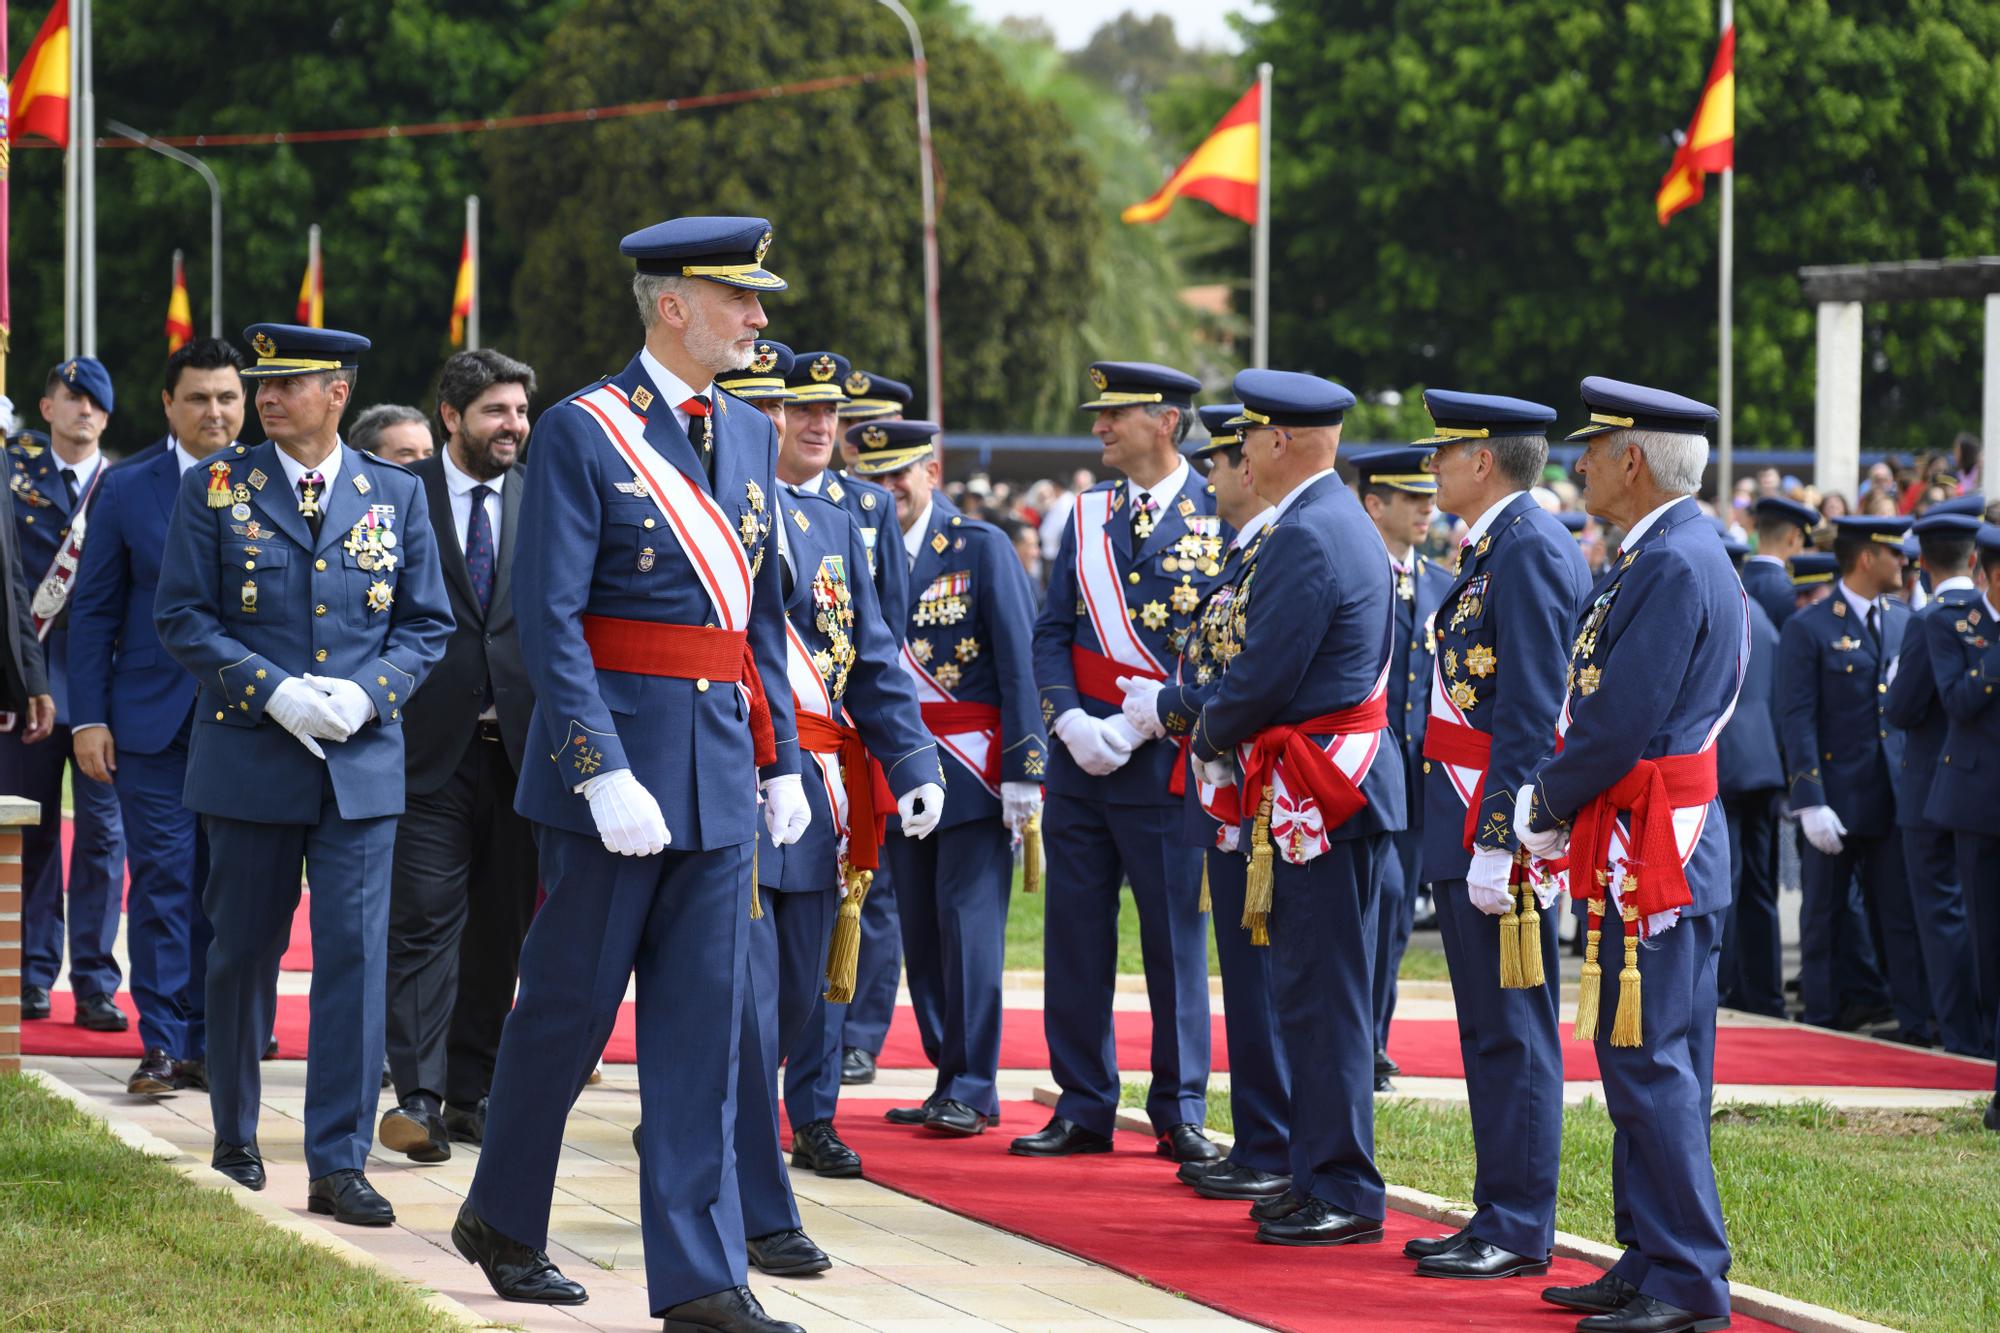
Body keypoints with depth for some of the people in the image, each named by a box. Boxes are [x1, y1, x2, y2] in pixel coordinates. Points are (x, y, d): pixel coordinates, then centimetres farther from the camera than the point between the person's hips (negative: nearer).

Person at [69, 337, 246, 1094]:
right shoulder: (127, 489, 4)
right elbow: (94, 611, 5)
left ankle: (208, 1041, 12)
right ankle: (162, 1045, 1)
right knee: (162, 881, -3)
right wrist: (88, 718, -2)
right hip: (153, 719, -1)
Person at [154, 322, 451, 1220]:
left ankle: (339, 1162, -5)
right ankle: (235, 1139, 27)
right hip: (248, 758, 0)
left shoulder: (396, 495, 6)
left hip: (362, 762, 0)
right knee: (242, 952, 9)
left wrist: (368, 692, -10)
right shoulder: (215, 489, 2)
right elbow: (183, 616, -2)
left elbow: (426, 624, 8)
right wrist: (273, 691, -14)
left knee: (355, 954, -7)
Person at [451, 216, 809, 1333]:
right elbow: (550, 620, -14)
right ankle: (501, 1218, 25)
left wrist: (782, 760, 14)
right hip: (616, 754, -6)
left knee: (704, 1020, 3)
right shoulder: (583, 434, -10)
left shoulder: (750, 435, 11)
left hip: (720, 768, 6)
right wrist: (604, 772, -21)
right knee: (571, 1004, 5)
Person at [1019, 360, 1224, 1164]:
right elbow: (1051, 632, 11)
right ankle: (1082, 1107, 13)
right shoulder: (1088, 515, 11)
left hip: (1163, 758, -5)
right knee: (1075, 932, 6)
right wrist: (1070, 721, -7)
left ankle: (1180, 1113, 9)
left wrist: (1134, 728, -14)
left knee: (1174, 936, 1)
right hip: (1080, 759, 5)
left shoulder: (1218, 517, -5)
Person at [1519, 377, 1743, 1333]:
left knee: (1651, 1066, -9)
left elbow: (1621, 724, -21)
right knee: (1641, 1065, 14)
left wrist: (1547, 808, -8)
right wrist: (1553, 800, 8)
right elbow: (1600, 705, 19)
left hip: (1653, 857, -11)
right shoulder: (1658, 558, 16)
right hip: (1649, 853, 11)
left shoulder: (1674, 565, -17)